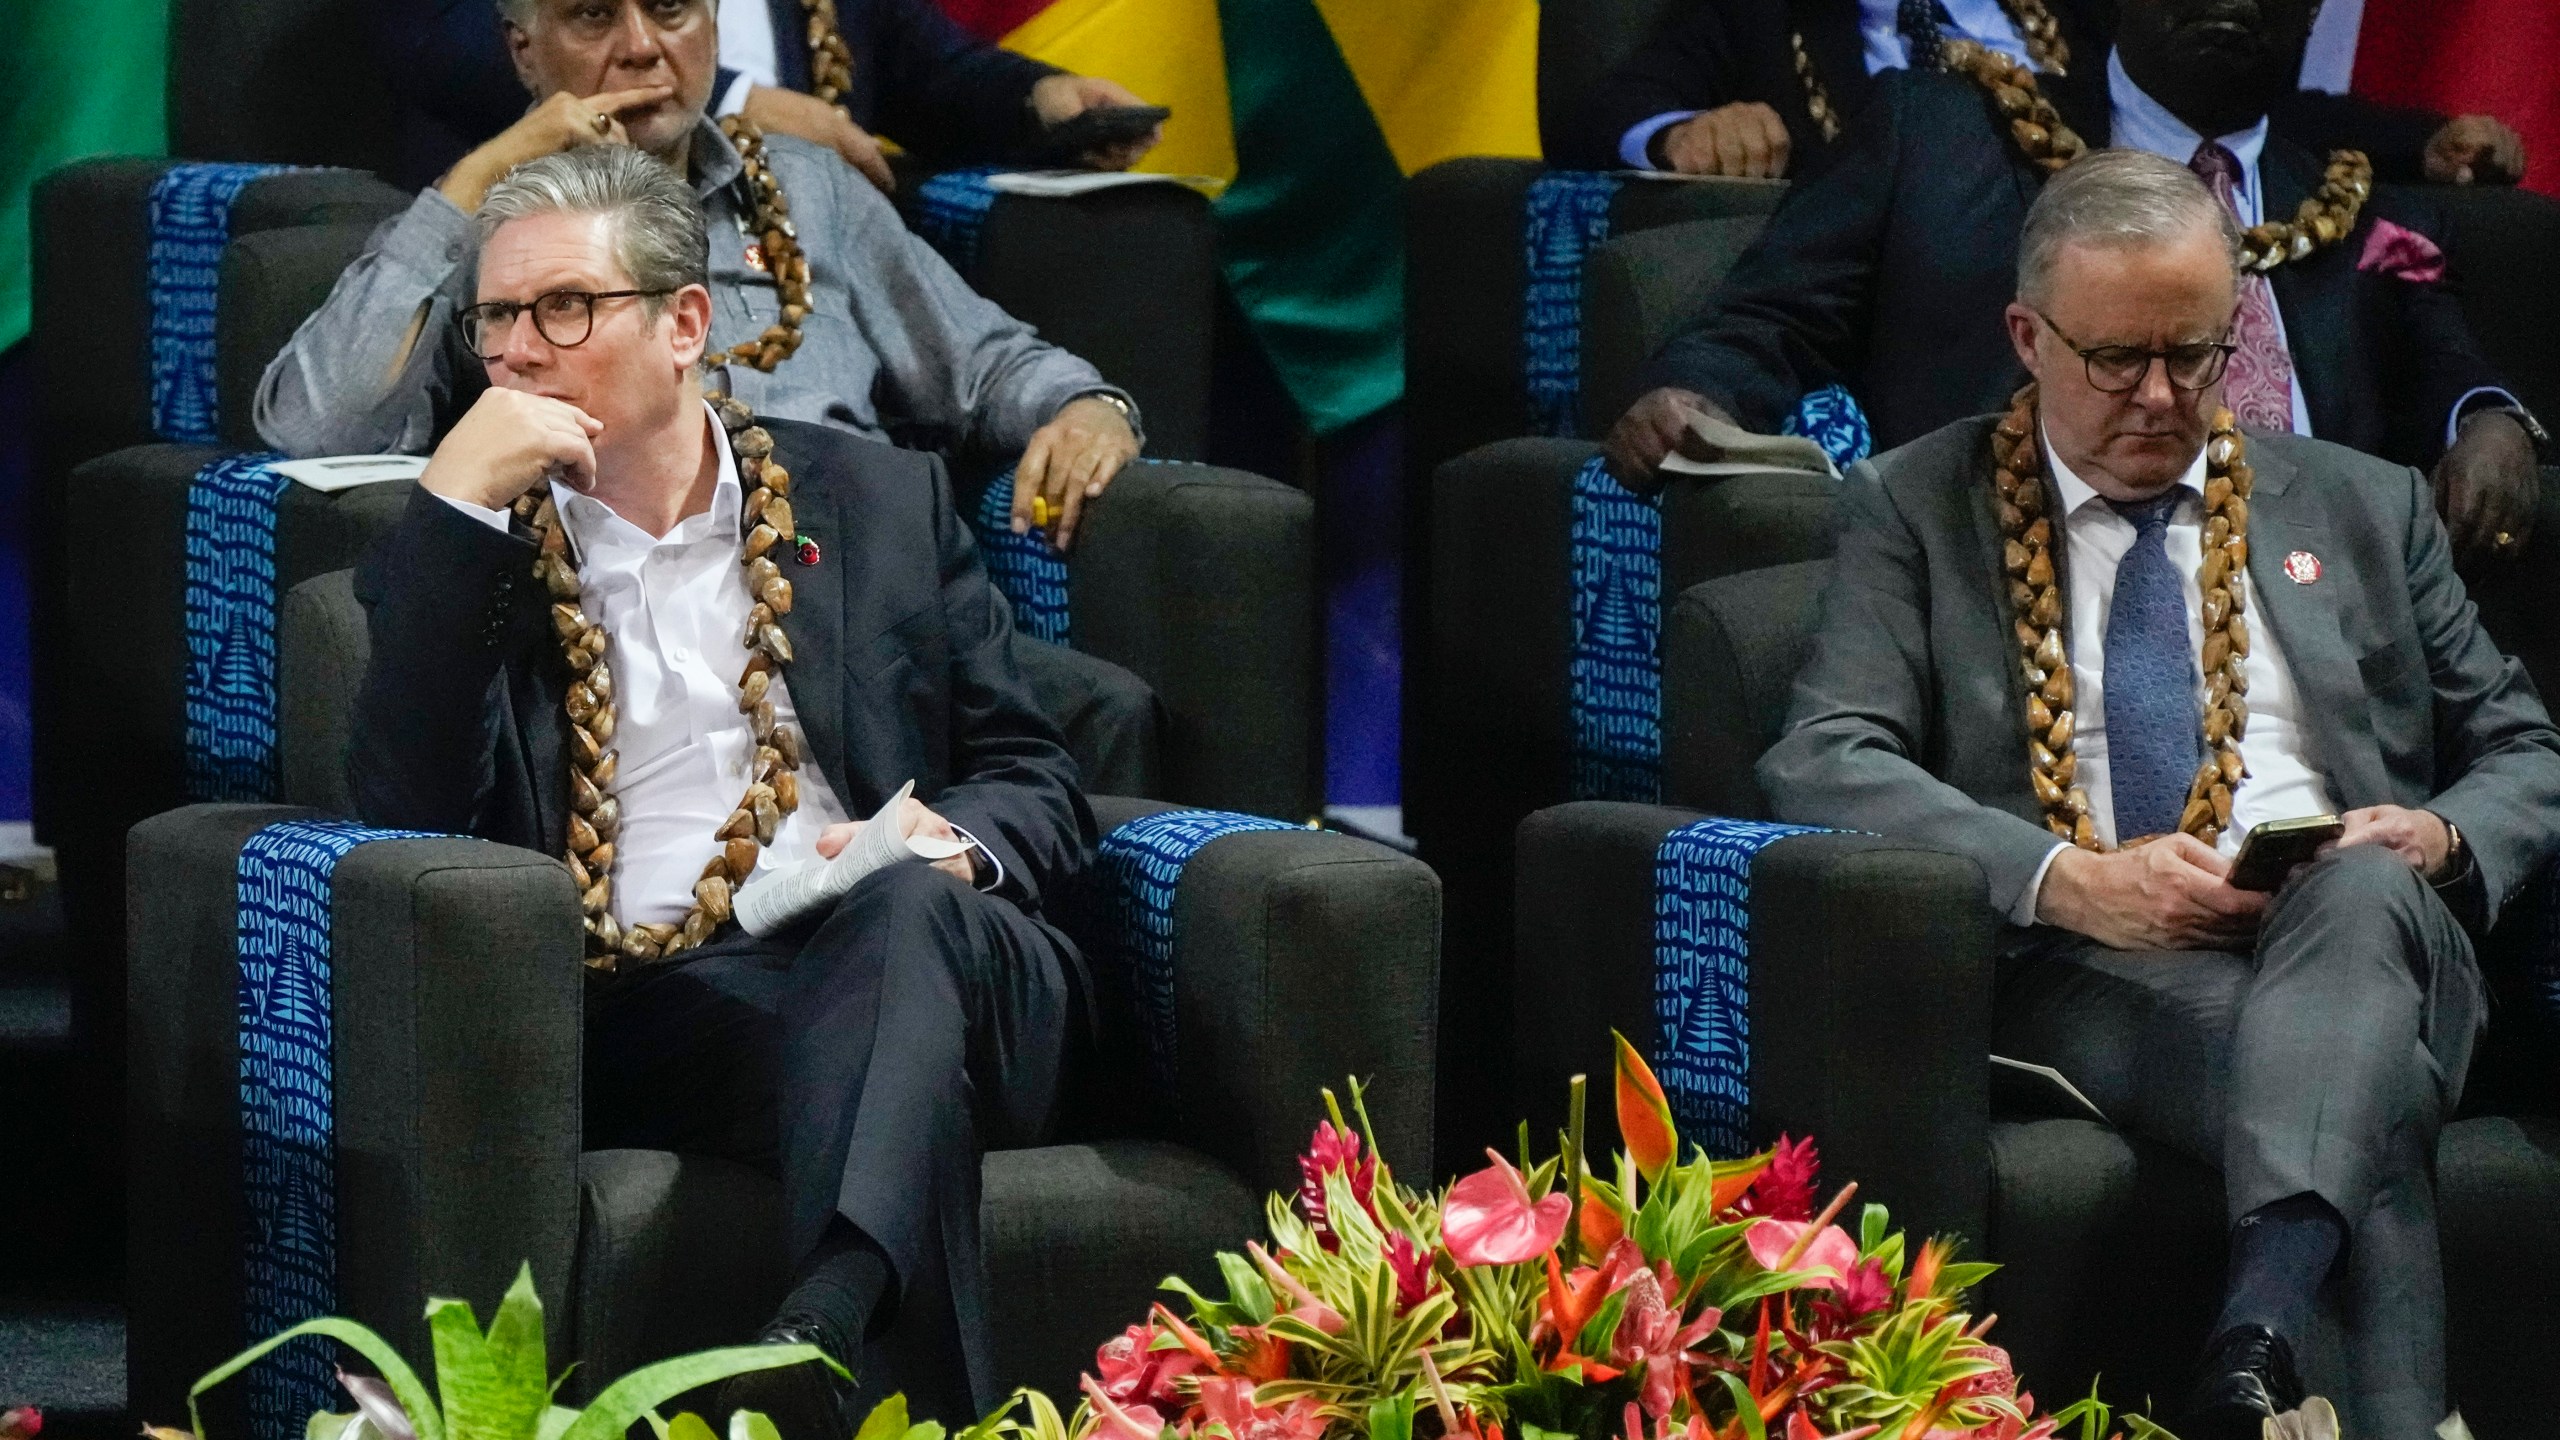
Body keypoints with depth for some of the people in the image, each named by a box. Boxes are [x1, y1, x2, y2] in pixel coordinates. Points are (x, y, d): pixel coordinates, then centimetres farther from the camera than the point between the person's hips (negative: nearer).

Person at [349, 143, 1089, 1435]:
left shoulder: (878, 502, 21)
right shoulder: (470, 553, 17)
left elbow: (1038, 789, 20)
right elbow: (407, 812, -1)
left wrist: (951, 846, -5)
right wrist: (459, 504, -5)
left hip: (914, 949, 1)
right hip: (645, 1021, -1)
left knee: (906, 909, -36)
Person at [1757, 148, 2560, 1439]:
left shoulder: (2360, 508, 24)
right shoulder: (1915, 509, 15)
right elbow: (1820, 763, 0)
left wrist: (2440, 840, -2)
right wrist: (2069, 882, -16)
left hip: (2359, 941, 2)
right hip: (2082, 972, -2)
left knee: (2362, 891, -39)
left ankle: (2258, 1335, -60)